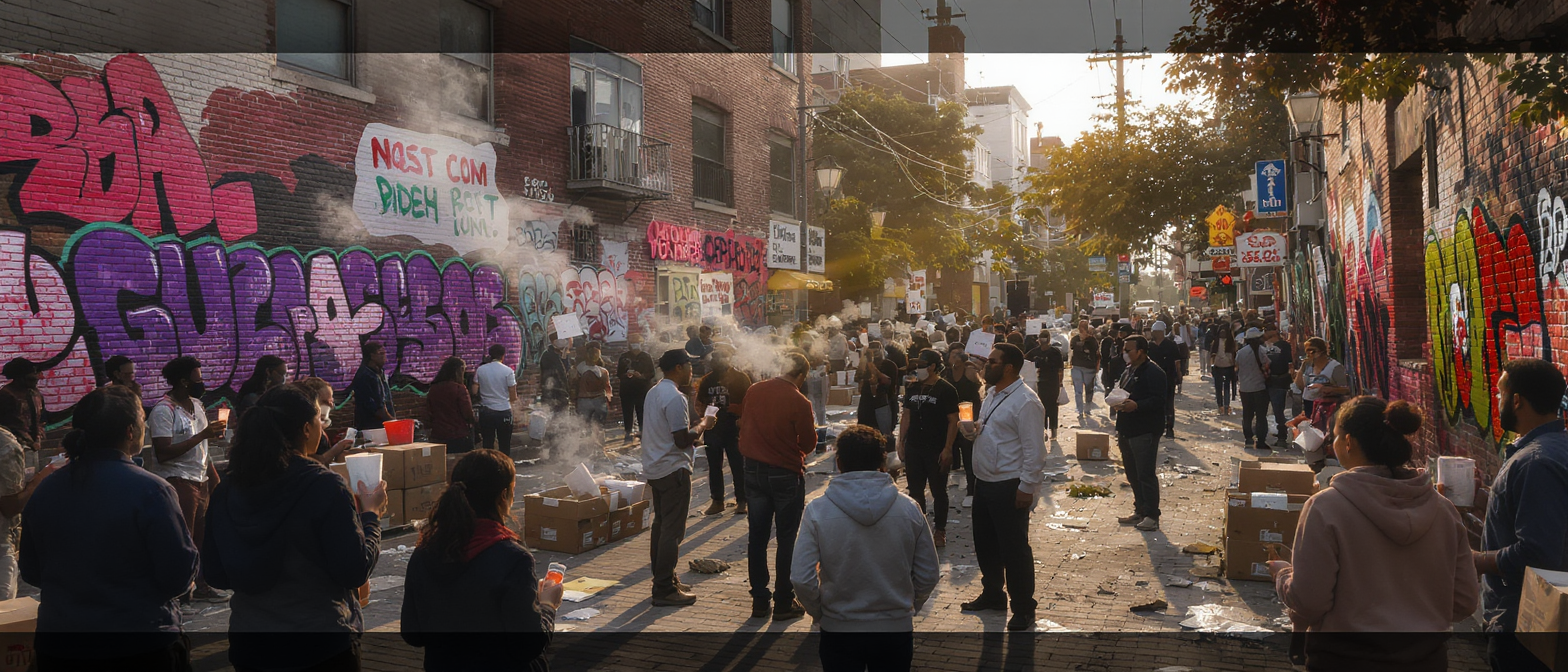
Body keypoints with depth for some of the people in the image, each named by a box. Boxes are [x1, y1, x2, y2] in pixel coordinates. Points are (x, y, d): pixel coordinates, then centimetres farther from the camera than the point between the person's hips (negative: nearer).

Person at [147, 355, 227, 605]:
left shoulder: (196, 404, 13)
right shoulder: (163, 410, -13)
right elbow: (163, 453, -21)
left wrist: (215, 479, 17)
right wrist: (203, 435, -22)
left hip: (200, 479, 8)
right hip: (176, 480, -8)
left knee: (202, 537, 8)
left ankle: (202, 586, 17)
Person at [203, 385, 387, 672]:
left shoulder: (226, 491, -5)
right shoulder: (325, 487, -18)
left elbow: (214, 574, 4)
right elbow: (355, 572, -16)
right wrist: (371, 515, -3)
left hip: (250, 647, 5)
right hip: (322, 647, -4)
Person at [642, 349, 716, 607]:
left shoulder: (653, 392, 12)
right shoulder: (675, 398, -19)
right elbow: (682, 440, -22)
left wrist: (695, 427, 14)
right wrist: (702, 425, -7)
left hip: (654, 468, 10)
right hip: (673, 469, -10)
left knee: (660, 526, 16)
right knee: (672, 531, -5)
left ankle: (662, 580, 25)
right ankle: (665, 590, -2)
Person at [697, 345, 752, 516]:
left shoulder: (740, 377, -2)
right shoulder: (707, 380, 12)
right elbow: (699, 403, 19)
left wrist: (742, 419, -19)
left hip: (734, 429, -5)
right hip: (712, 429, 5)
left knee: (738, 466, 0)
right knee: (714, 466, 10)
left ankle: (742, 501, 10)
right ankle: (717, 500, 19)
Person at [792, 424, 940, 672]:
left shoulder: (817, 511, -13)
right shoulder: (909, 509, -8)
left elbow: (802, 579, -15)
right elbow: (929, 575, -1)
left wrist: (820, 615, 3)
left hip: (838, 632, -1)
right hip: (896, 632, 2)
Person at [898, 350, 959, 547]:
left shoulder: (946, 390, -10)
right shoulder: (912, 388, 7)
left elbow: (953, 421, -11)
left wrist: (947, 449, -16)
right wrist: (901, 442, 8)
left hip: (936, 450, -5)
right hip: (914, 448, 5)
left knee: (938, 491, 6)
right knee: (915, 490, 12)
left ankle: (939, 529, 17)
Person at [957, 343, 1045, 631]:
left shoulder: (1025, 401, -18)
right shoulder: (993, 394, 11)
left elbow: (1035, 450, -20)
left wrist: (1026, 488, -21)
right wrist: (971, 428, 1)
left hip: (1009, 488, -9)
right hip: (984, 483, 10)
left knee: (1014, 550, 1)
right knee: (985, 544, 20)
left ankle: (1023, 609, 15)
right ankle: (992, 595, 37)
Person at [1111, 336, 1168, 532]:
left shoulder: (1153, 372, -13)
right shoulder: (1128, 371, 17)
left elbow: (1159, 400, -20)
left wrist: (1136, 405, -30)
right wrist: (1118, 401, 8)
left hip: (1144, 433, -10)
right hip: (1127, 431, 10)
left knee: (1145, 474, -7)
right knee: (1132, 474, 15)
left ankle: (1152, 516, 1)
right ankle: (1140, 511, 25)